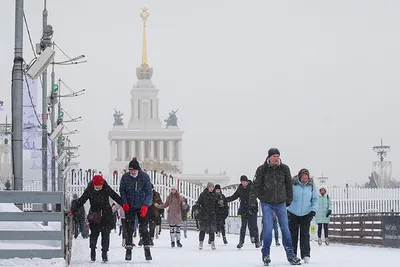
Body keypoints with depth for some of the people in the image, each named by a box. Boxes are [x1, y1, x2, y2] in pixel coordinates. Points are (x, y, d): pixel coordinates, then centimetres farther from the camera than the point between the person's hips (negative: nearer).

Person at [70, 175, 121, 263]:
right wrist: (72, 210, -16)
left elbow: (116, 197, 1)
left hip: (106, 214, 0)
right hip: (94, 215, 0)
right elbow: (81, 201, -7)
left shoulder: (106, 189, -5)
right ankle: (92, 251, 14)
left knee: (106, 233, -6)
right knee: (94, 233, -5)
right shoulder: (89, 190, -6)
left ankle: (104, 252, 2)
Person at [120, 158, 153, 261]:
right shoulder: (125, 177, -6)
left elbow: (149, 192, -8)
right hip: (129, 207, 1)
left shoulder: (144, 177, -10)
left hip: (142, 207, -1)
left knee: (144, 229, -3)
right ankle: (128, 249, 10)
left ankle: (147, 249, 2)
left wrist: (145, 205, -19)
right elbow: (122, 191, 6)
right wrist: (124, 202, -8)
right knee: (129, 229, 3)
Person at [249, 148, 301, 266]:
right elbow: (255, 186, -8)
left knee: (285, 228, 2)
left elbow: (289, 184, 11)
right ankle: (266, 254, 5)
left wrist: (289, 199, 17)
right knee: (268, 228, -9)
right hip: (266, 203, -2)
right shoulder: (262, 170, -9)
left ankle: (290, 255, 8)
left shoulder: (284, 169, -1)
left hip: (281, 203, 2)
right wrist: (253, 201, -11)